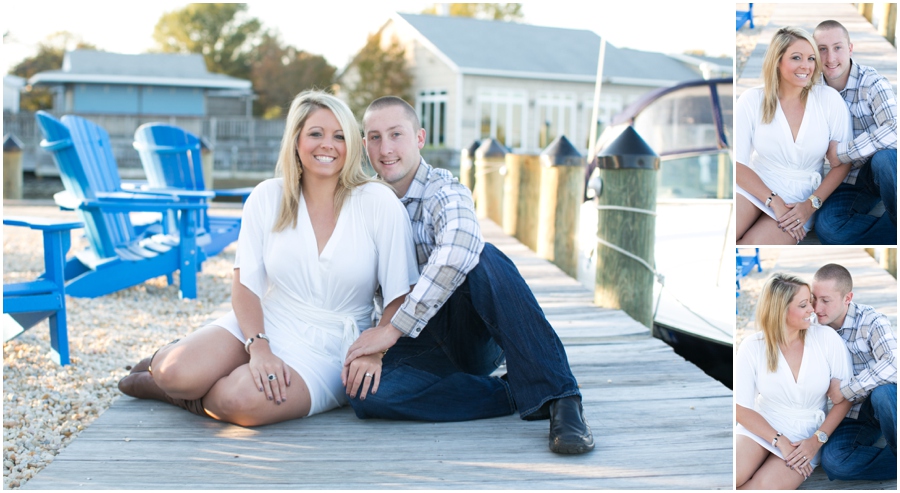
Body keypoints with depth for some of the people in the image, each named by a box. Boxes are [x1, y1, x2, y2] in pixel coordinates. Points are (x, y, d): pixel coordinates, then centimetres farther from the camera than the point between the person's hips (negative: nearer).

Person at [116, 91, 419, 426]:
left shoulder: (378, 202, -6)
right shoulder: (268, 197, 1)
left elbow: (400, 295, -5)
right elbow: (245, 284, -2)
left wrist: (376, 352, -19)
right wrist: (258, 348, -18)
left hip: (328, 349, -2)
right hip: (264, 325, 2)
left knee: (245, 400, -32)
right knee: (176, 372, -25)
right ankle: (168, 363, 14)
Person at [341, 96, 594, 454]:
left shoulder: (445, 192, -12)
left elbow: (458, 254, -36)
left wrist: (393, 329, -37)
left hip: (470, 333, -4)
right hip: (418, 343, 4)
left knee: (483, 258, -35)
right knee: (363, 393, -29)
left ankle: (558, 397, -35)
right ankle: (519, 395, -21)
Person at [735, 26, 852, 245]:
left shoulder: (829, 99, -5)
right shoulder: (752, 100, -5)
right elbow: (737, 162, -6)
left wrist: (811, 204, -12)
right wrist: (774, 202, -16)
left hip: (800, 199, 0)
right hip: (754, 188, 0)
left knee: (753, 244, -25)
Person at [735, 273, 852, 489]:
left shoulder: (826, 338, -9)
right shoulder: (753, 346, -8)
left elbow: (845, 396, -4)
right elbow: (742, 408, -5)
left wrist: (816, 440, -12)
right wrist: (780, 441, -16)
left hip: (806, 435, 0)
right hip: (761, 428, 0)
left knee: (766, 486, -26)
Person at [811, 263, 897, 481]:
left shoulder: (871, 322, -15)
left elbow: (892, 365, -34)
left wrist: (844, 391, -28)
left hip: (884, 404, -3)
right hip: (853, 413, 3)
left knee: (882, 391, -40)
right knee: (833, 461, -26)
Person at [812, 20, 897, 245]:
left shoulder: (871, 83, -15)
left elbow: (893, 130, -32)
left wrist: (841, 153, -27)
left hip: (883, 169, -3)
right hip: (849, 179, 3)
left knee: (883, 157, -40)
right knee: (828, 228, -27)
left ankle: (896, 223, -18)